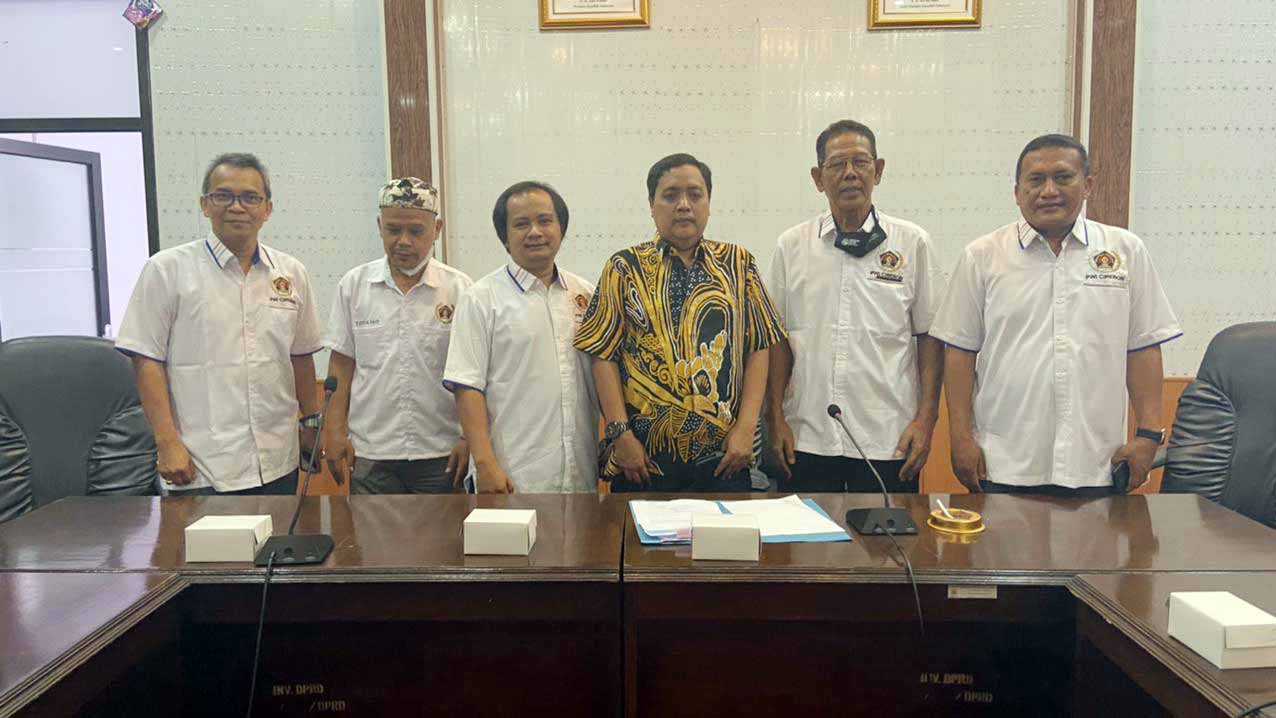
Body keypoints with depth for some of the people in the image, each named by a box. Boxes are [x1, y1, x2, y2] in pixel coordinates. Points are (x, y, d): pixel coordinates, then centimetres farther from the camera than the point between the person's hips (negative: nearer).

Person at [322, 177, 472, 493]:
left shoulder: (460, 289, -1)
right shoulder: (353, 285, 5)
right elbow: (341, 365, 7)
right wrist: (335, 432, 2)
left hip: (440, 454, -1)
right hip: (370, 453, 1)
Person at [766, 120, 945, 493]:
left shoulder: (913, 243, 3)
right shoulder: (791, 246, 5)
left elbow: (929, 336, 4)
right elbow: (778, 339, 7)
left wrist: (926, 419, -2)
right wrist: (776, 417, 2)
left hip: (889, 441, -1)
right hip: (807, 440, 1)